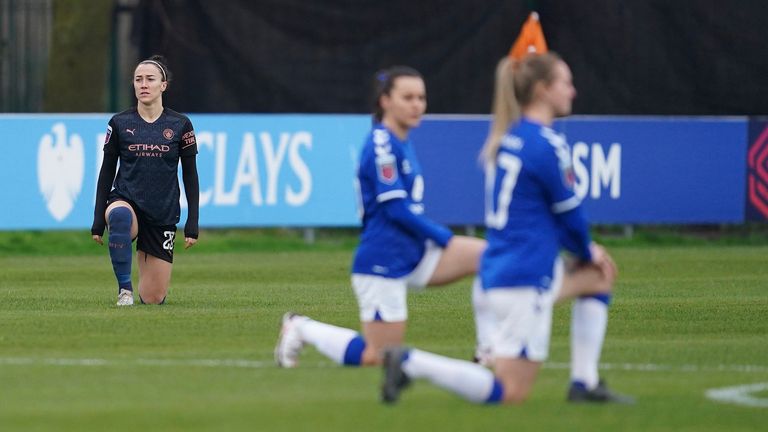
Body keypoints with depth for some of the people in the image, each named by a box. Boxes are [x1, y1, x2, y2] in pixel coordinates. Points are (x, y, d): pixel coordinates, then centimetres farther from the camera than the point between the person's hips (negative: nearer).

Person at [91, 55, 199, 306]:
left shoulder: (180, 125, 0)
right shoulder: (119, 123, 1)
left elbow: (190, 177, 4)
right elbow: (106, 172, 5)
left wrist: (192, 224, -2)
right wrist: (98, 221, 0)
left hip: (163, 215, 1)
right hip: (126, 201, -1)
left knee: (153, 299, 0)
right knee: (119, 215, -42)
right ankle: (125, 289, -26)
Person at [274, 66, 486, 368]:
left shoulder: (401, 143, 11)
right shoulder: (382, 144, -17)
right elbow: (396, 209, -20)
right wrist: (444, 238, -13)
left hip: (413, 255, 9)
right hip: (384, 262, -9)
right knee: (377, 359, -3)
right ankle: (302, 329, 17)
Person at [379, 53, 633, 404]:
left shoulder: (506, 138, 11)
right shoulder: (548, 144, -15)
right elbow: (569, 213, -6)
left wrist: (585, 250, 14)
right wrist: (586, 251, 15)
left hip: (498, 269, 9)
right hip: (524, 283, -9)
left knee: (598, 277, 26)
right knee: (511, 394, -4)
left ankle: (585, 385, 21)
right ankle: (411, 363, -12)